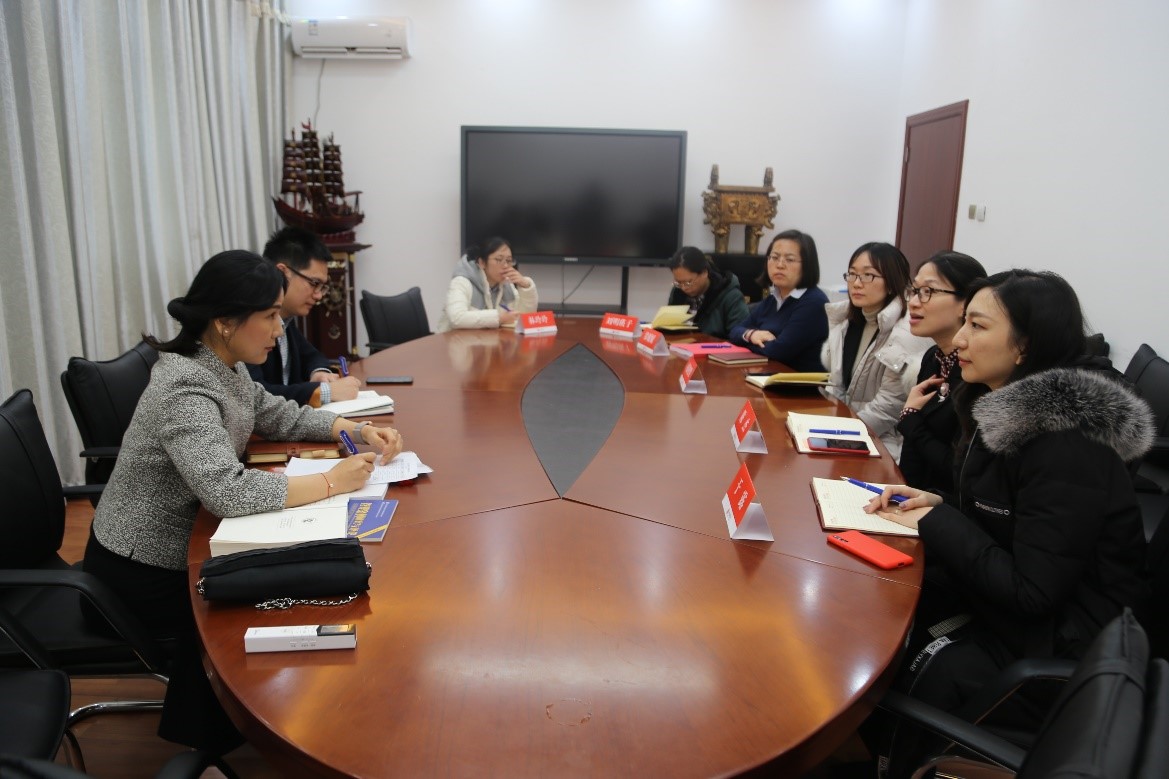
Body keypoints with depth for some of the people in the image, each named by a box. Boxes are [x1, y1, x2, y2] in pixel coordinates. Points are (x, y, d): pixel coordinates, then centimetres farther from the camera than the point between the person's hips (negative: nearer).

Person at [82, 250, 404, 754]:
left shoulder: (224, 367, -2)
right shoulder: (185, 390, -31)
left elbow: (282, 417, 9)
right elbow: (228, 491, -43)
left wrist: (359, 431, -6)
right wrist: (330, 482, -35)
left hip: (178, 541, 8)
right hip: (141, 572, -8)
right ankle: (206, 733, 20)